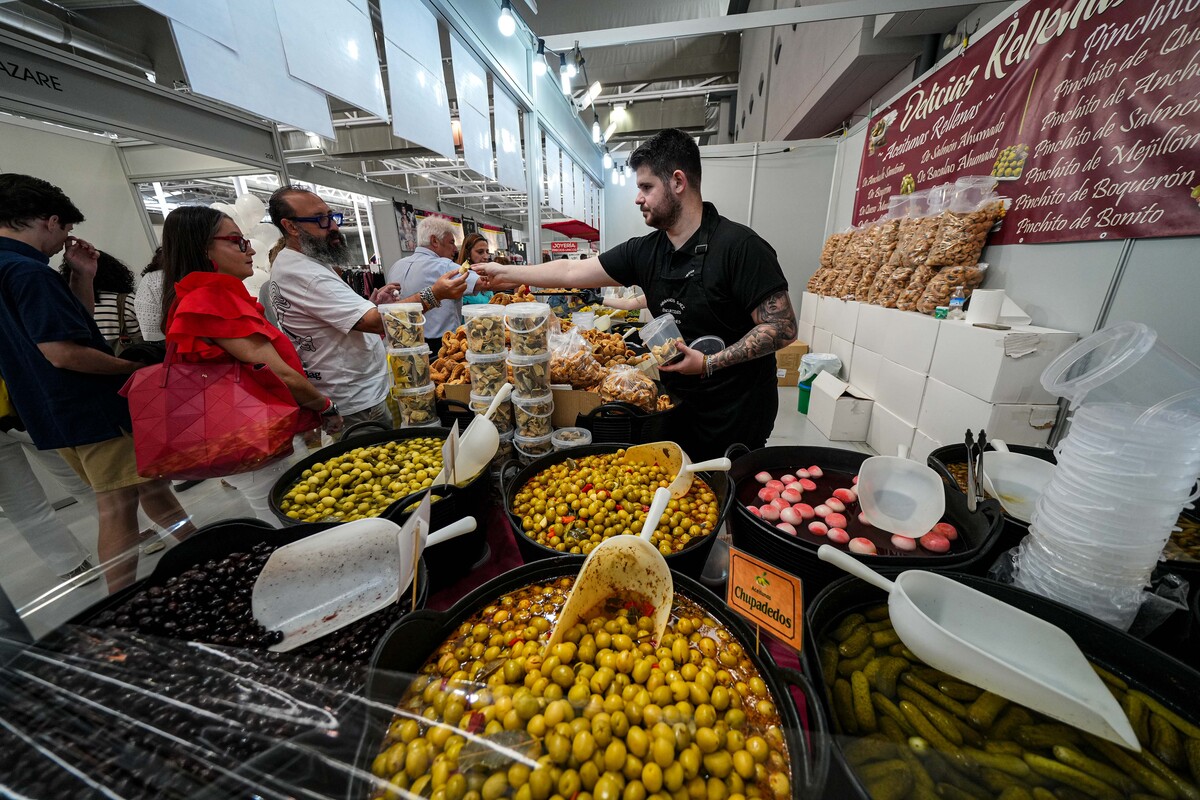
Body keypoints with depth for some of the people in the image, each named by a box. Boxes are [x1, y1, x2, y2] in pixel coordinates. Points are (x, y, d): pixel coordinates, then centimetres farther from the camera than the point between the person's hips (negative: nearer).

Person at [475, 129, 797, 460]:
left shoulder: (739, 245, -17)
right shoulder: (644, 251, 0)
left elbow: (783, 327, -17)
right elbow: (573, 272, 3)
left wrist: (709, 363, -23)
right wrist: (507, 274, 7)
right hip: (677, 408, 5)